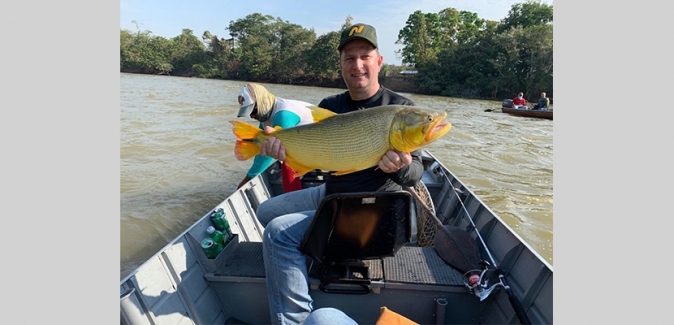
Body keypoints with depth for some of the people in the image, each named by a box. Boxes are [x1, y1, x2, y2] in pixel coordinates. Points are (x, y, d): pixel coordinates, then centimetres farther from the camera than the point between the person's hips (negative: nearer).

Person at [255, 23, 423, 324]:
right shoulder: (330, 105, 3)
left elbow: (415, 174, -16)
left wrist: (401, 167, -41)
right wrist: (279, 143, -25)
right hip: (329, 193, 8)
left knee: (279, 233, -22)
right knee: (265, 212, 16)